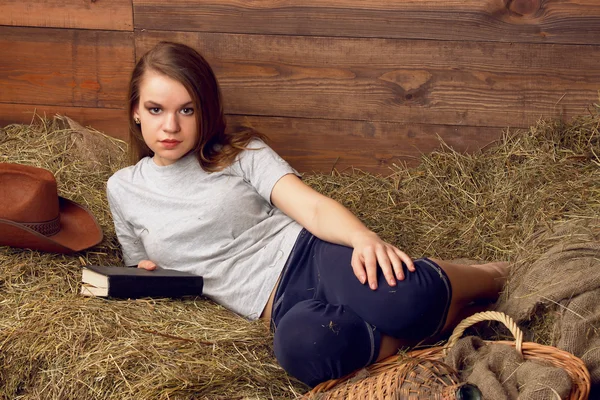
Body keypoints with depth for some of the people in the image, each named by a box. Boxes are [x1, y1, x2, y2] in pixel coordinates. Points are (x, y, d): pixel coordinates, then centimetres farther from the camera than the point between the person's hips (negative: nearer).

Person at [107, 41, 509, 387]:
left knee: (403, 299, -39)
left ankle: (488, 277, -3)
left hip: (312, 253, -1)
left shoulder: (240, 153, 7)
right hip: (280, 303, 1)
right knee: (301, 344, -42)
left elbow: (313, 207, -7)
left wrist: (363, 237, -29)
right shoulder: (123, 190, 16)